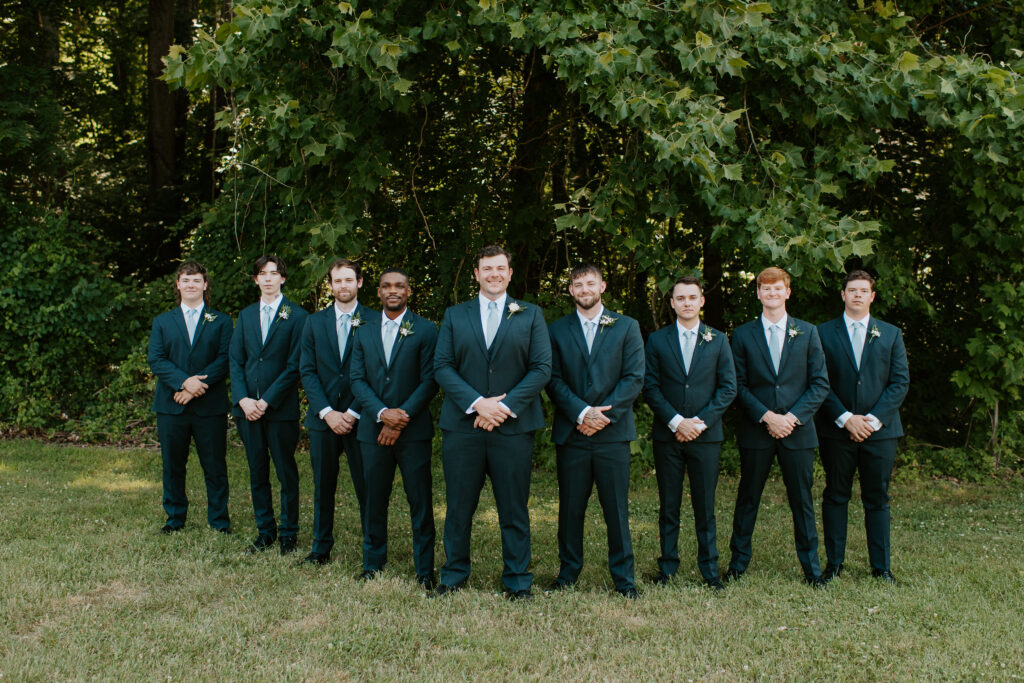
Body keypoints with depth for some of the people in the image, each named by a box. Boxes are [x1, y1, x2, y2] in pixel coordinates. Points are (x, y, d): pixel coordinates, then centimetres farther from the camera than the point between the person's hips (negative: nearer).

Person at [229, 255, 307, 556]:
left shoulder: (296, 316, -2)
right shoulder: (245, 315, 14)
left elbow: (294, 366, -8)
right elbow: (235, 361, 9)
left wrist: (267, 401, -13)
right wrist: (242, 399, -6)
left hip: (281, 407, -4)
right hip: (247, 406, 5)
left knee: (286, 472, 2)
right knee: (257, 473, 10)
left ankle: (288, 533, 13)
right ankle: (265, 531, 21)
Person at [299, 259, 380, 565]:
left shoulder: (374, 321, 0)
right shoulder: (314, 322, 10)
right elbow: (307, 371, 5)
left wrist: (352, 413, -10)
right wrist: (327, 412, -7)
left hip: (360, 419, -3)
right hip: (323, 418, 3)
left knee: (367, 487, -1)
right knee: (323, 486, 10)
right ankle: (321, 548, 21)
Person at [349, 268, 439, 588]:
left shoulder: (425, 330, 1)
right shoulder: (365, 334, 12)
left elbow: (429, 380, -5)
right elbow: (357, 380, 5)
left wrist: (401, 418, -12)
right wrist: (382, 413, -12)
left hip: (413, 430, -3)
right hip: (373, 429, 3)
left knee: (420, 502, 0)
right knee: (374, 500, 10)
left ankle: (425, 569, 9)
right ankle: (373, 562, 23)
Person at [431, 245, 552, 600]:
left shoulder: (530, 315, 8)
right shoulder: (454, 315, 11)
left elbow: (542, 368, 0)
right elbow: (442, 367, 2)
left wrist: (505, 405, -11)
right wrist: (477, 403, -12)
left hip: (513, 426, -1)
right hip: (462, 425, 1)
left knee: (514, 510, 4)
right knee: (459, 508, 8)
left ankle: (518, 581, 15)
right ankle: (453, 576, 22)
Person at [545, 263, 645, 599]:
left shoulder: (627, 327, 8)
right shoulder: (557, 330, 10)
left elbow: (634, 378, 0)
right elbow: (553, 380, 2)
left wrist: (603, 414, -11)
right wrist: (582, 412, -12)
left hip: (613, 433, -1)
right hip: (571, 433, 1)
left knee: (616, 508, 2)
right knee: (570, 508, 6)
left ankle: (623, 578, 12)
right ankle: (568, 572, 19)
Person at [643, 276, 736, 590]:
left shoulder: (718, 340, 8)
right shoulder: (657, 340, 7)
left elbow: (728, 387, 3)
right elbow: (650, 387, 1)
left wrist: (701, 421, -9)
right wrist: (676, 421, -10)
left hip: (706, 434, 0)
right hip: (667, 435, 0)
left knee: (705, 506, 4)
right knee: (668, 506, 6)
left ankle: (709, 570, 13)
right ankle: (667, 566, 15)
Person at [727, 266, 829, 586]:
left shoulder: (807, 332, 6)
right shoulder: (743, 335, 4)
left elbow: (820, 384, 3)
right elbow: (738, 385, 1)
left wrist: (792, 417, -10)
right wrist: (766, 416, -12)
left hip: (798, 430, 0)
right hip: (756, 430, 0)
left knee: (802, 500, 6)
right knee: (748, 499, 7)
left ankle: (811, 567, 17)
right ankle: (738, 562, 18)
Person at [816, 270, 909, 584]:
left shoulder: (891, 334, 9)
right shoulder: (823, 333, 4)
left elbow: (900, 381, 3)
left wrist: (874, 419, -9)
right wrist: (845, 418, -11)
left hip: (880, 429, 1)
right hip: (837, 429, -1)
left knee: (877, 499, 6)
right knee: (835, 496, 6)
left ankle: (881, 566, 14)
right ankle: (834, 562, 14)